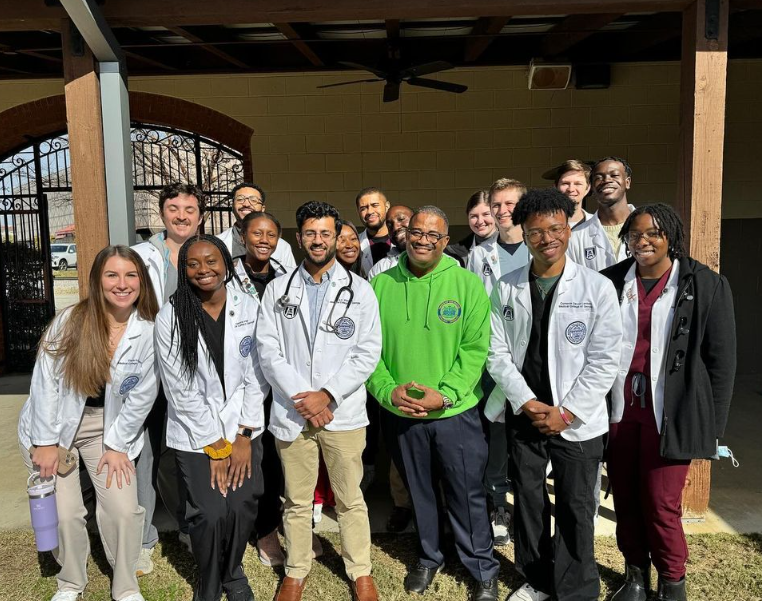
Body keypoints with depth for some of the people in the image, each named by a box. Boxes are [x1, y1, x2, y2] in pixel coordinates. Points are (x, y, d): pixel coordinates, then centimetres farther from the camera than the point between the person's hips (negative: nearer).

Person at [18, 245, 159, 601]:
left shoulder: (148, 331, -13)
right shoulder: (71, 320, -15)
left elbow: (142, 396, -7)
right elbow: (45, 380, -10)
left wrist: (117, 445, -5)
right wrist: (46, 442, -9)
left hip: (109, 427, 1)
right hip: (55, 424, 0)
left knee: (124, 510, -8)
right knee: (64, 512, -2)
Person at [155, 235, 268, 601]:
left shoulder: (249, 308, -5)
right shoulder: (171, 318, -11)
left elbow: (255, 376, -2)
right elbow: (181, 390, -10)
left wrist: (243, 436, -5)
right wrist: (215, 446, -9)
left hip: (243, 429, 2)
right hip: (195, 436, -2)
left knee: (244, 509, -1)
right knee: (211, 514, -6)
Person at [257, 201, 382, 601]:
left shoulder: (359, 290, 1)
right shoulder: (277, 289, 4)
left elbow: (368, 352, -5)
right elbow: (268, 350, -2)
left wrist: (327, 395, -13)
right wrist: (302, 397, -12)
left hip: (344, 413, -1)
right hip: (291, 413, 1)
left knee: (350, 500, 11)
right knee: (297, 501, 14)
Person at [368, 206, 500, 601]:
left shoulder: (468, 284, -7)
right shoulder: (380, 286, -3)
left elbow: (475, 349, -9)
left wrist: (445, 395, -18)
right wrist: (388, 390, -14)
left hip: (456, 412, -2)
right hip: (401, 414, 2)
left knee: (467, 495, 10)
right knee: (419, 492, 19)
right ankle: (429, 558, 43)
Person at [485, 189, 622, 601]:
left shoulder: (597, 288, -8)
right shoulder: (506, 288, 0)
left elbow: (604, 361, -9)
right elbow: (497, 353, -1)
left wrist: (565, 413, -12)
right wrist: (528, 403, -10)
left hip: (576, 421, -2)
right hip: (523, 415, 3)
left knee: (574, 509, 8)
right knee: (527, 500, 15)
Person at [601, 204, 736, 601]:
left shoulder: (706, 285, -2)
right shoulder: (609, 282, 3)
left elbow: (721, 360, 0)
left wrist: (713, 425, -1)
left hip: (669, 416, -2)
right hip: (619, 411, 3)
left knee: (661, 505, 2)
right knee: (625, 500, 12)